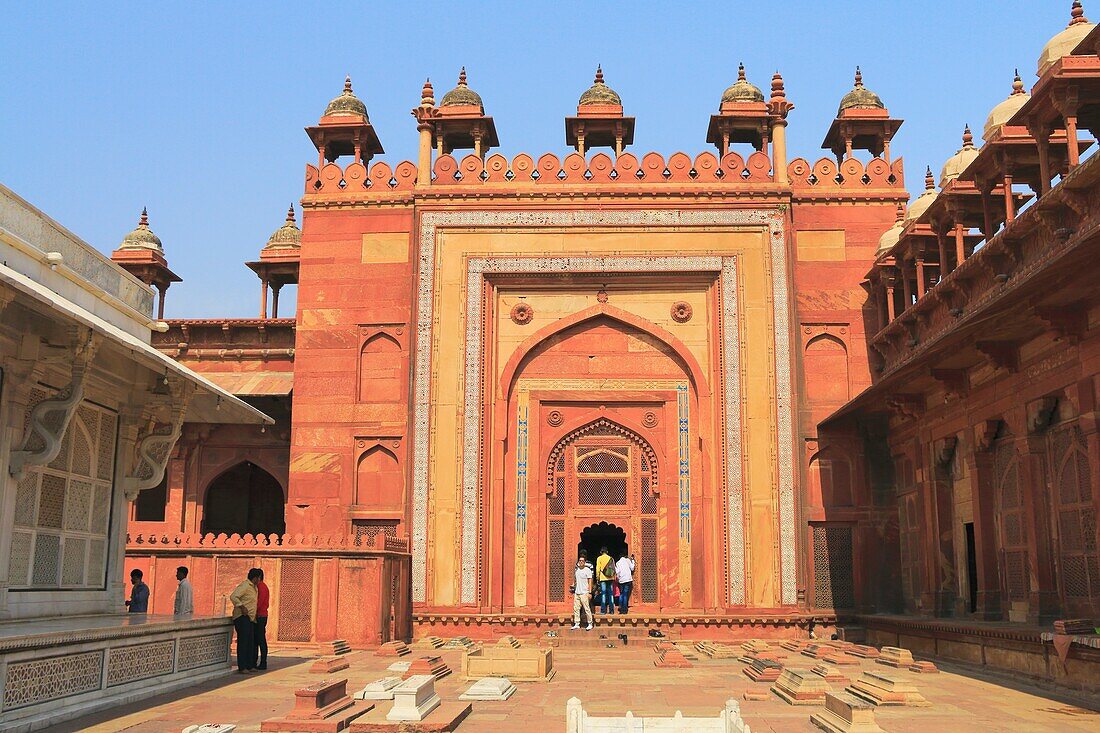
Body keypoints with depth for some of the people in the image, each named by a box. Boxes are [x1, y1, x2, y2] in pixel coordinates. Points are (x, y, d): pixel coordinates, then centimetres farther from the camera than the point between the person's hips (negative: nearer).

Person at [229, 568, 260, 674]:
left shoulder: (253, 587, 18)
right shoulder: (245, 585, -11)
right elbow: (233, 596, -21)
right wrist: (242, 607, -25)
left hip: (250, 618, 10)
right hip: (242, 617, -10)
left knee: (250, 643, 10)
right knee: (243, 642, -10)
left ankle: (248, 666, 15)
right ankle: (242, 668, -10)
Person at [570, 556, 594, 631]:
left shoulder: (587, 570, -5)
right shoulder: (576, 570, 12)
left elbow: (590, 582, -6)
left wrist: (590, 592, -11)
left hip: (584, 593, -6)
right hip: (577, 593, 6)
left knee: (587, 609, -4)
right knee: (576, 608, 4)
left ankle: (590, 624, 4)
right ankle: (577, 624, 10)